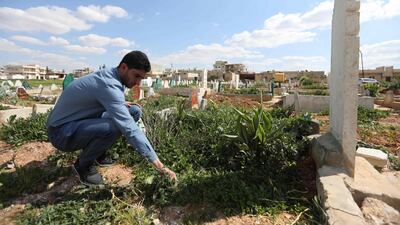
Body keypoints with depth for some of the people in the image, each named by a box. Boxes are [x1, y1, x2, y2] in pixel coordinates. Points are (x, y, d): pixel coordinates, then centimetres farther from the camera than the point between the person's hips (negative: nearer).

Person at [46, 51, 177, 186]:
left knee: (135, 111, 0)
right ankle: (84, 165, -6)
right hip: (61, 131, -9)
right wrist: (159, 165, -35)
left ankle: (98, 154, 10)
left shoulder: (110, 75, -1)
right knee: (114, 127, -37)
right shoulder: (109, 85, -30)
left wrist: (122, 106, -5)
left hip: (82, 124, 9)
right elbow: (129, 129, -37)